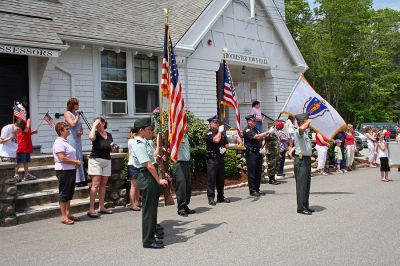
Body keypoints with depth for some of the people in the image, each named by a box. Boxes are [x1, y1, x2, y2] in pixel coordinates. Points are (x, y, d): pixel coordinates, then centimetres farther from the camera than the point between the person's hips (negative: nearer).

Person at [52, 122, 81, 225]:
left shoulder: (66, 142, 17)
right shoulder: (59, 143, -14)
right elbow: (62, 158, -23)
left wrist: (76, 163, 8)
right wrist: (76, 162, -15)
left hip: (71, 170, 10)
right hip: (63, 171, -10)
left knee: (69, 193, 15)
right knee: (63, 194, -2)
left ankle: (68, 214, 24)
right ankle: (64, 217, 5)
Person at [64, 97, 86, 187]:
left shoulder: (78, 114, 16)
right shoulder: (67, 113, -4)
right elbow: (72, 124, -20)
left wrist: (81, 132, -1)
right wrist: (77, 117, -5)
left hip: (78, 139, 7)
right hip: (71, 138, -7)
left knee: (80, 158, 8)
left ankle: (81, 179, 14)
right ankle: (75, 180, -3)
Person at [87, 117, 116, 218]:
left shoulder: (109, 135, 12)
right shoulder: (96, 134, -4)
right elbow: (91, 137, -30)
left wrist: (113, 148, 1)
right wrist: (94, 126, -18)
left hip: (107, 161, 5)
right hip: (95, 160, -5)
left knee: (103, 185, 8)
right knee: (95, 185, -9)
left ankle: (101, 207, 14)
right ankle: (91, 209, -8)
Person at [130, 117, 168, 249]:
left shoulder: (145, 142, 14)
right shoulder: (139, 144, -17)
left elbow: (153, 157, 20)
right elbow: (148, 165, -20)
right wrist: (159, 179, -17)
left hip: (152, 177, 10)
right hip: (147, 177, -10)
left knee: (153, 207, 19)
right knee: (148, 209, -3)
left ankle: (151, 234, 33)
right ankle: (148, 240, 7)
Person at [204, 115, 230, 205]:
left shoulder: (221, 133, 17)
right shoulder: (208, 133, -7)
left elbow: (226, 143, 22)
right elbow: (216, 140, -22)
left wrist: (224, 148, 0)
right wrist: (220, 131, -8)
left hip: (220, 158, 7)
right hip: (212, 159, -7)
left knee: (221, 178, 11)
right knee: (211, 179, -4)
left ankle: (221, 197, 20)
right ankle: (211, 198, 1)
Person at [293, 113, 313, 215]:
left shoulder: (306, 132, 19)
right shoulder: (298, 131, -13)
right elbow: (302, 128, -37)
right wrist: (308, 121, -20)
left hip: (307, 159, 10)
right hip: (301, 160, -10)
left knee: (307, 184, 13)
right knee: (301, 184, -8)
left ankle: (306, 206, 22)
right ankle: (301, 208, -4)